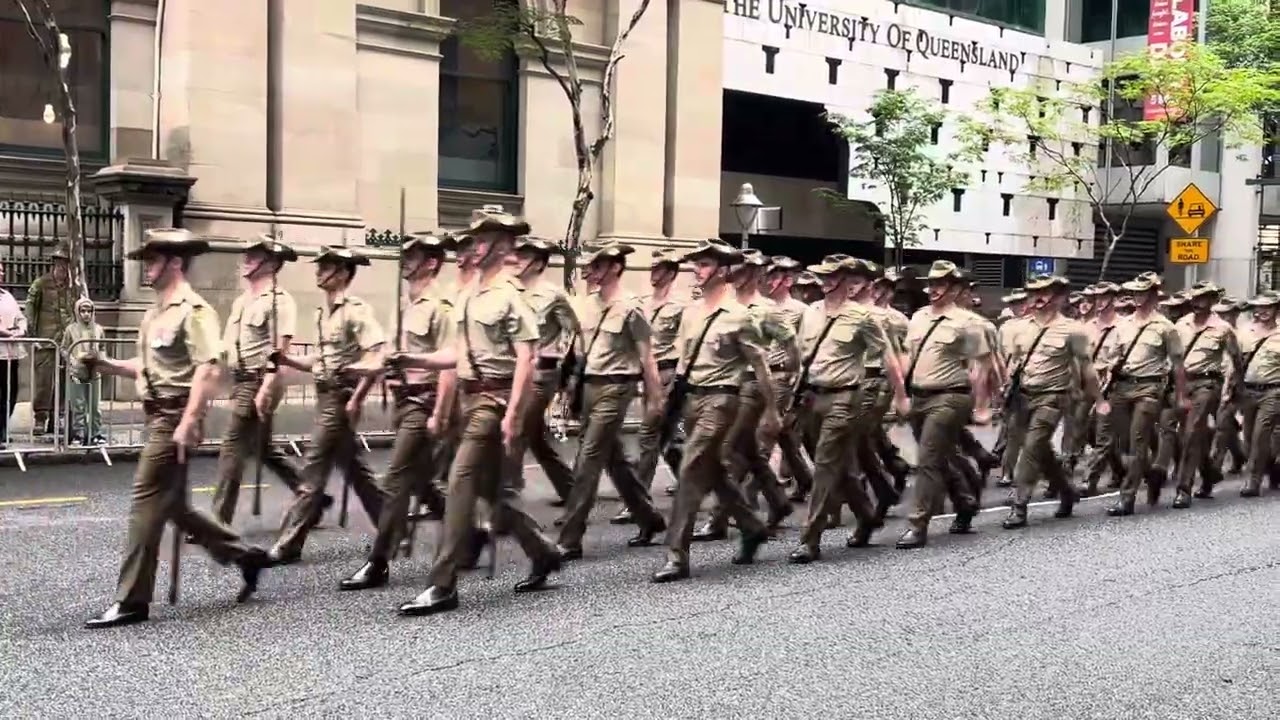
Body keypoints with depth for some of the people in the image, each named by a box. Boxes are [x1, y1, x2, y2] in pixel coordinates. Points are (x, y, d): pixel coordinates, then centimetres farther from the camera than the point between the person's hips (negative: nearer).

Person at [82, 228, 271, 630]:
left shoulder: (194, 311, -13)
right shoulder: (156, 312, 16)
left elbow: (207, 371, -21)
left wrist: (187, 425, -27)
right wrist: (105, 365, 6)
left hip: (175, 417, -10)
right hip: (158, 415, 10)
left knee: (147, 502, -7)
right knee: (171, 505, 14)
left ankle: (132, 601, 0)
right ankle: (244, 556, 26)